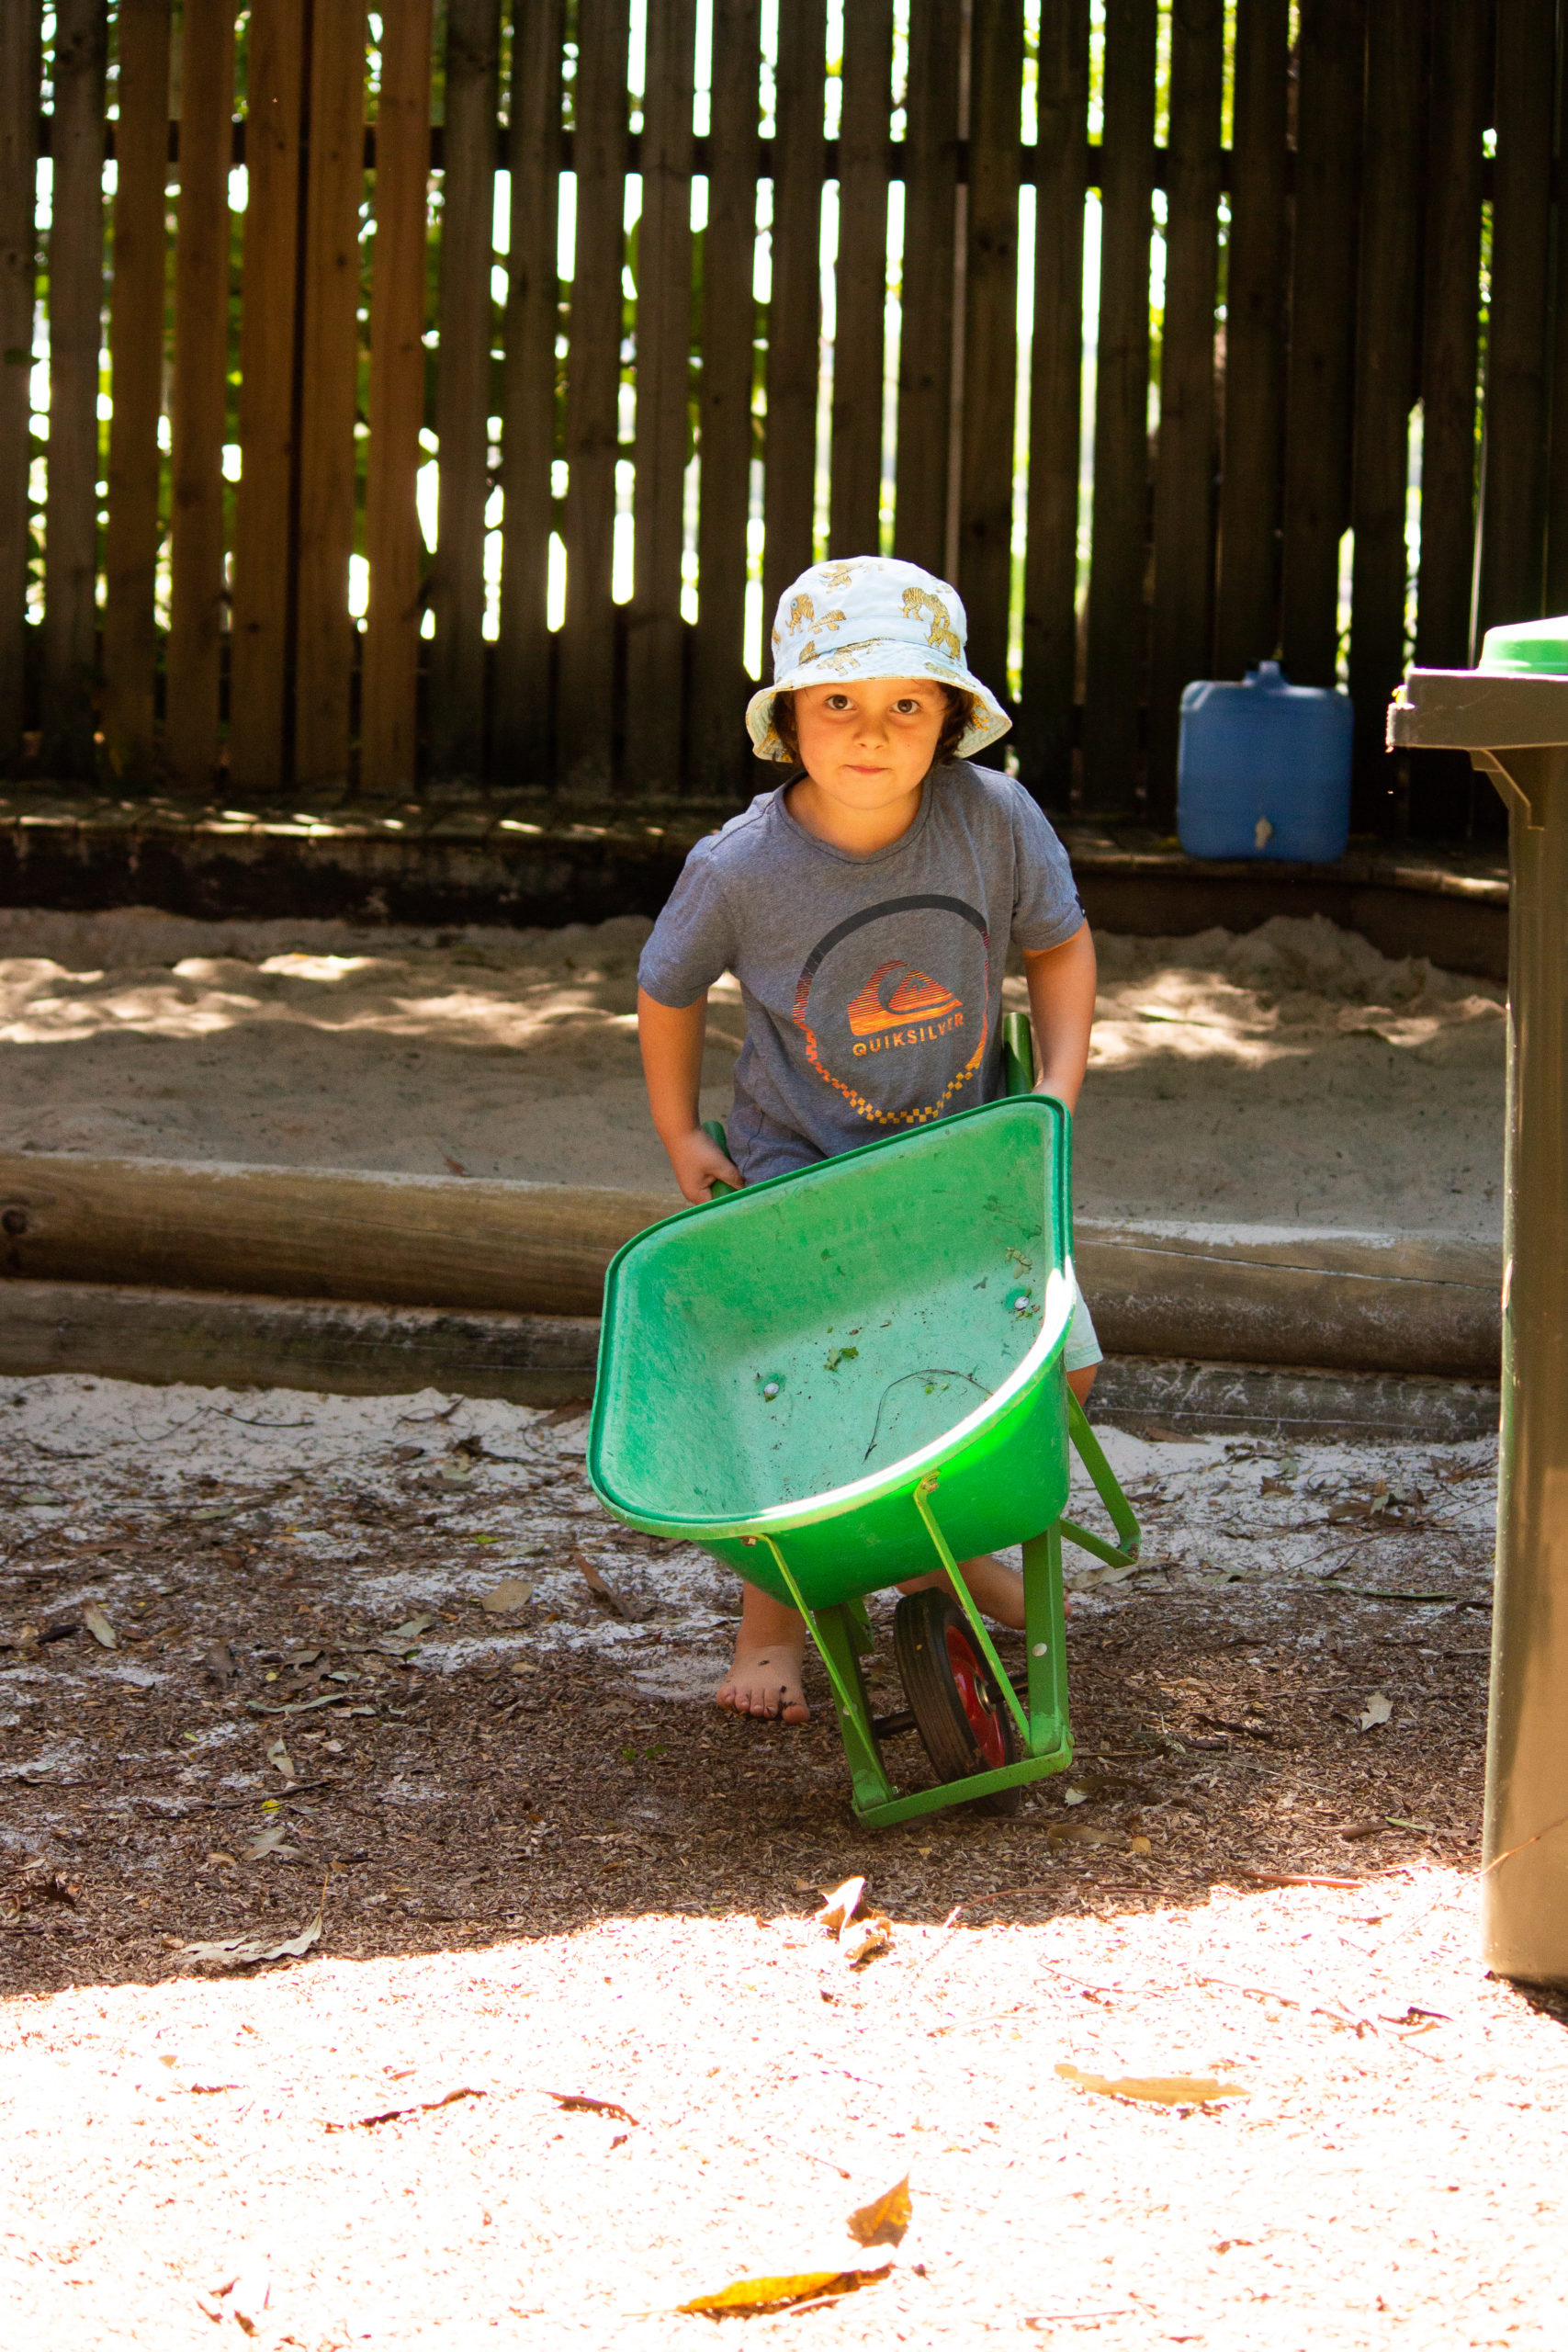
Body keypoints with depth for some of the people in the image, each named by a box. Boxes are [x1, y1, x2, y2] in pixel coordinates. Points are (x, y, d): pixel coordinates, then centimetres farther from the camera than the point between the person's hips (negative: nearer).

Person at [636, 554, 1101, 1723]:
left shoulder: (994, 818, -15)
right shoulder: (741, 869, -18)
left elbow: (1059, 943, 3)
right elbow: (669, 991, 2)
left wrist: (1058, 1091, -7)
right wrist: (680, 1134, 5)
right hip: (800, 1175, -3)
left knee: (1059, 1364, -1)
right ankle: (774, 1616, 11)